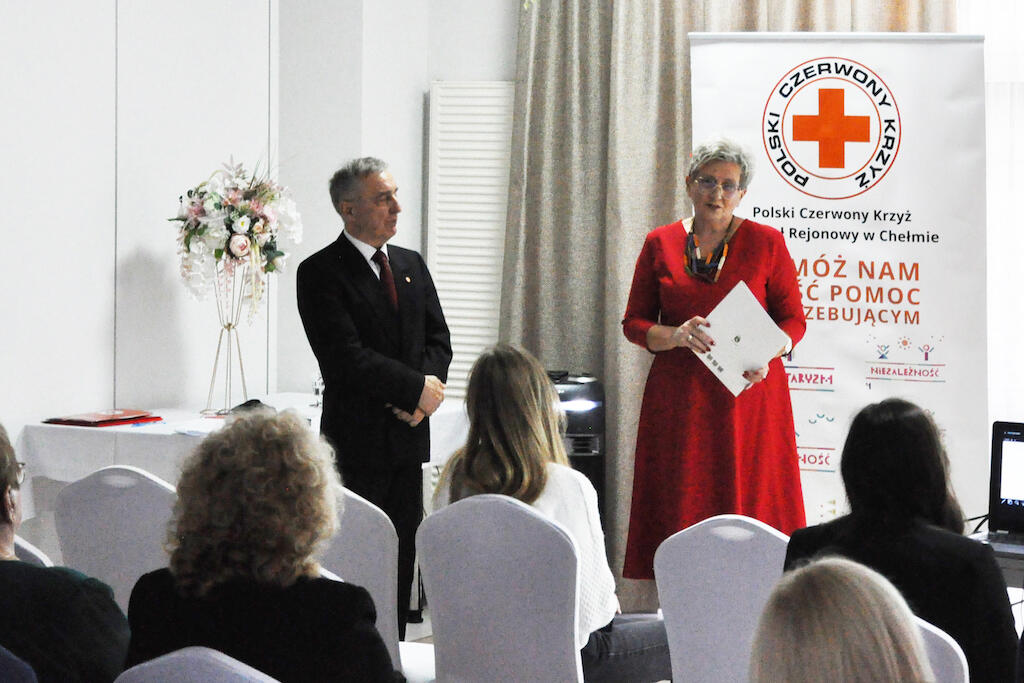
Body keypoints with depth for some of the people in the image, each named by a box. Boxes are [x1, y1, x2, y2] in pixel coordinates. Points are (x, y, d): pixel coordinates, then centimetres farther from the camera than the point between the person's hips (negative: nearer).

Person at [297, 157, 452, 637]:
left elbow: (438, 340, 12)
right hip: (358, 439, -6)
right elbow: (346, 357, -17)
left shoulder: (412, 265, 14)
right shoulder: (320, 273, -8)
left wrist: (425, 390, -8)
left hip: (409, 434, 6)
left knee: (402, 558, 8)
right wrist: (417, 388, -14)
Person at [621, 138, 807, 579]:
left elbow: (793, 319, 6)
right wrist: (675, 336, -12)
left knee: (751, 505, -5)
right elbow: (634, 323, 9)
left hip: (749, 391, -1)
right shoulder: (661, 244, 8)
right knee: (681, 509, -1)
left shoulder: (766, 243, 4)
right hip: (680, 397, 1)